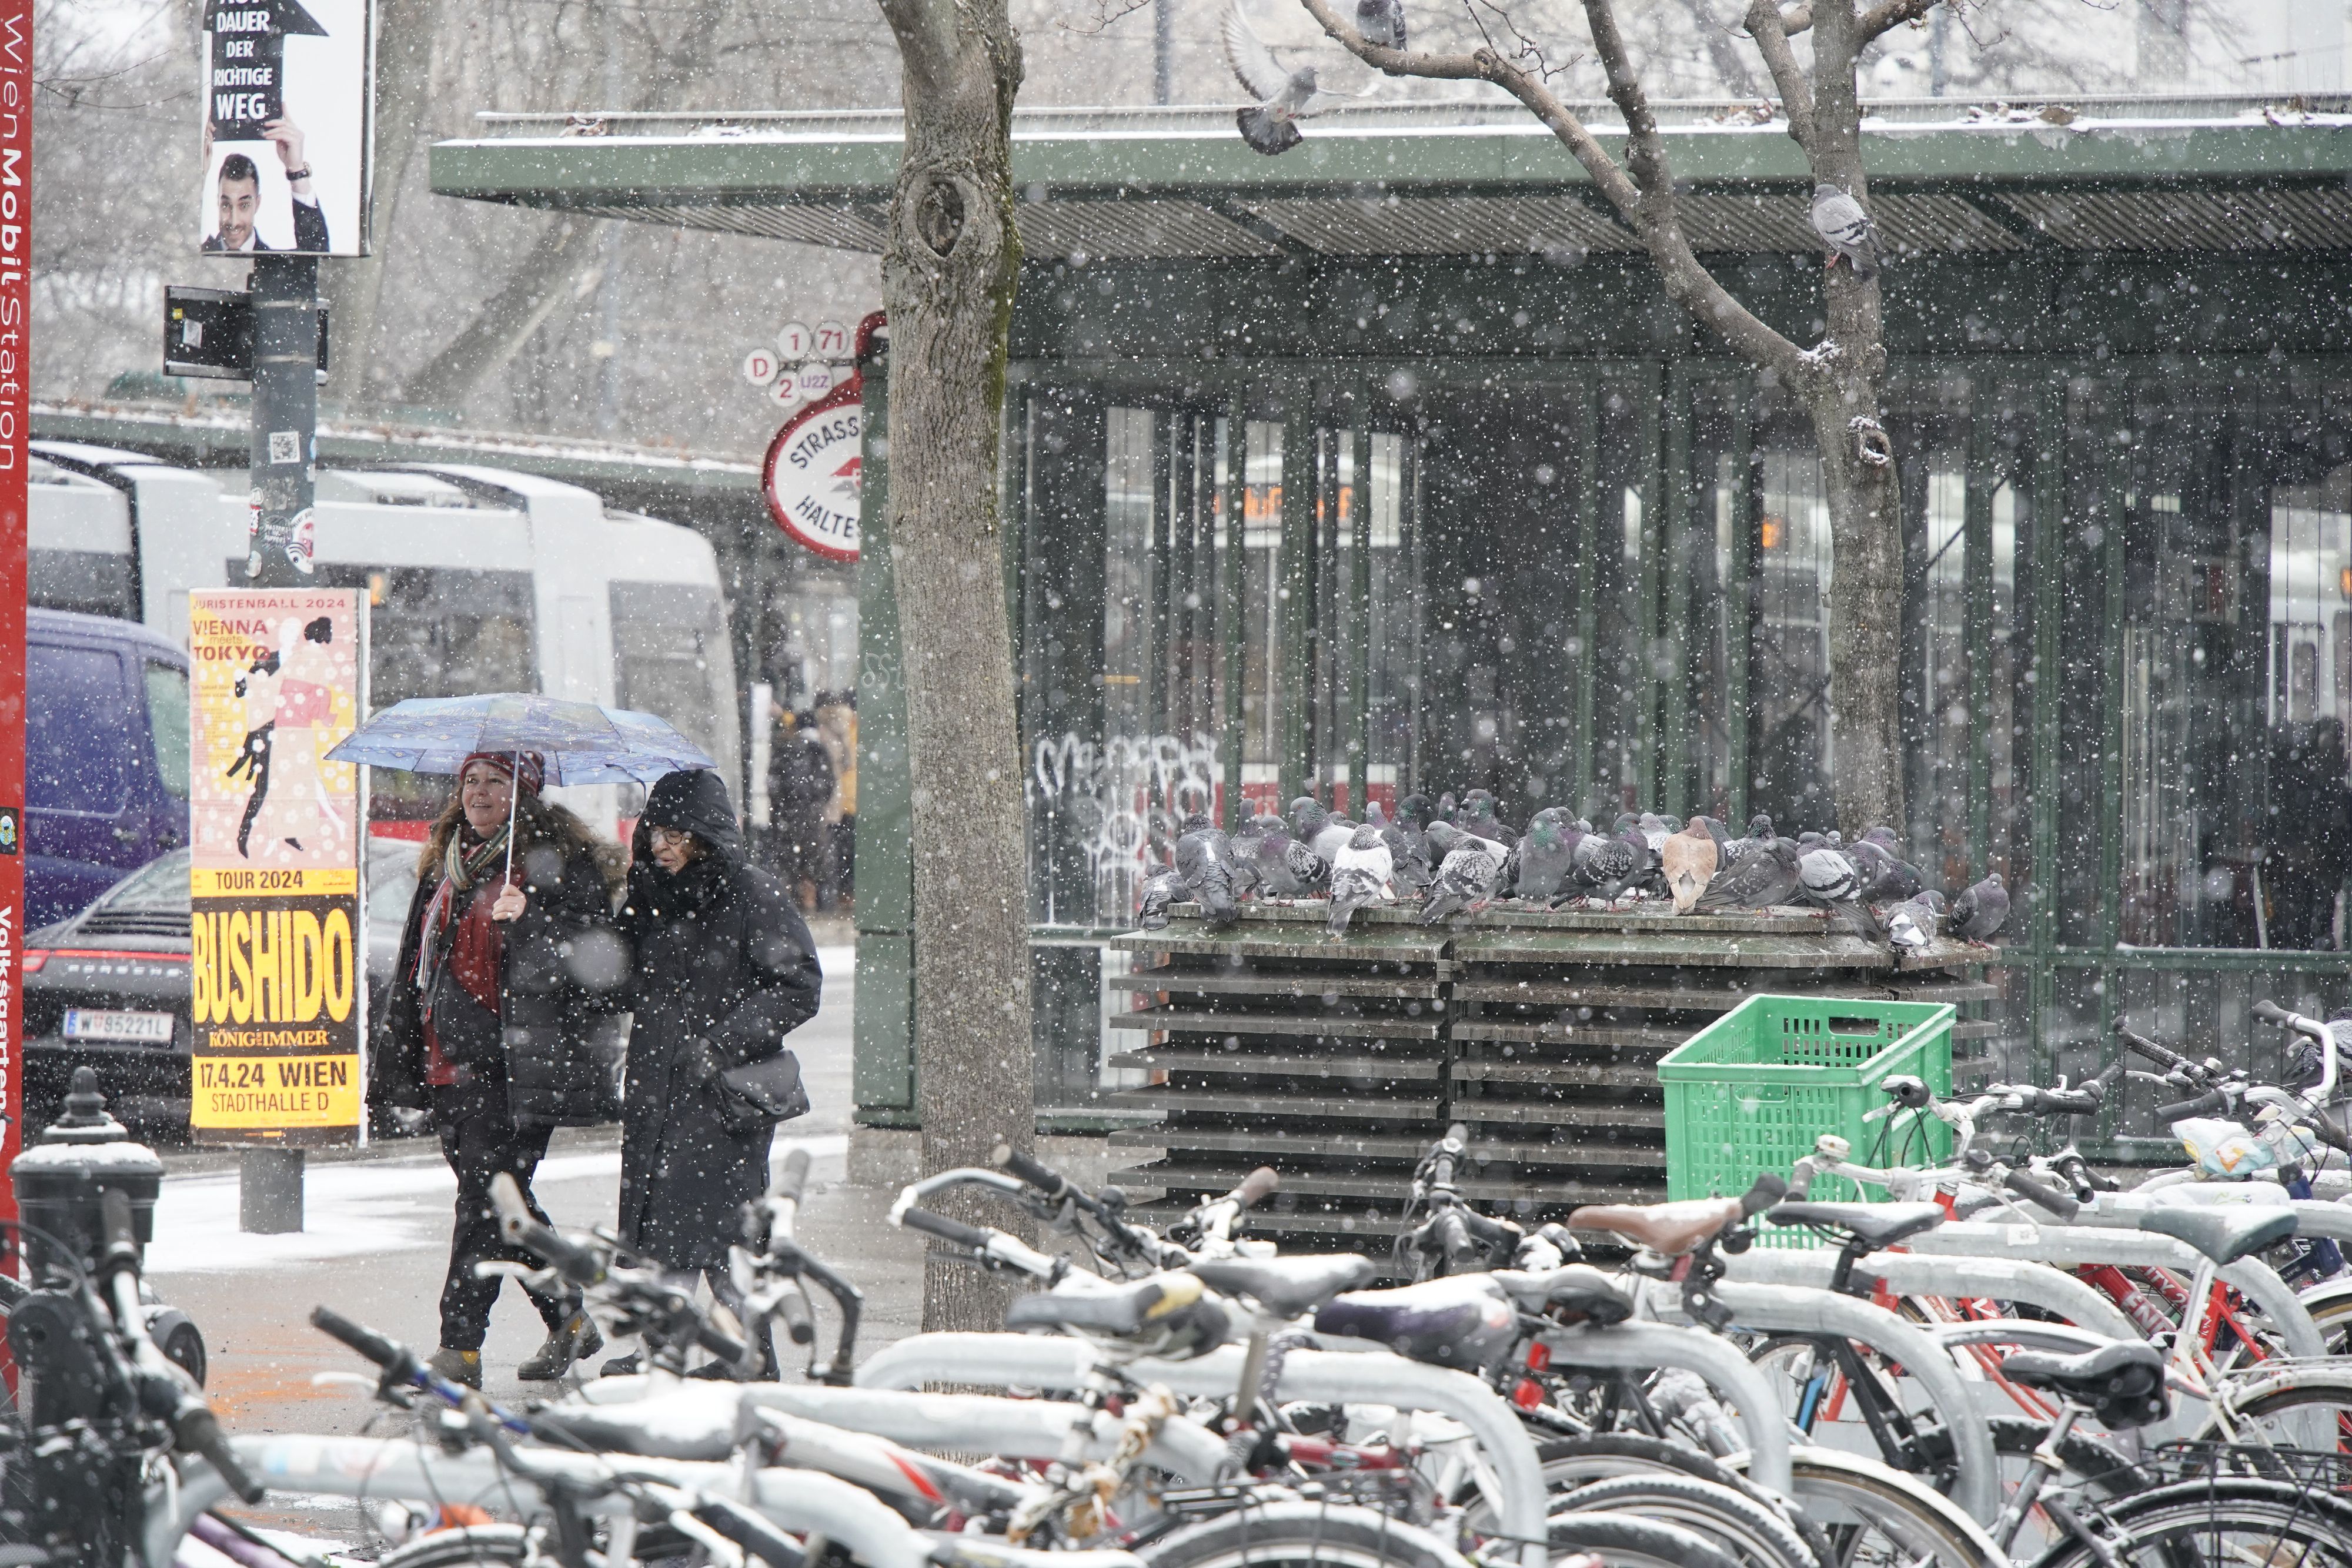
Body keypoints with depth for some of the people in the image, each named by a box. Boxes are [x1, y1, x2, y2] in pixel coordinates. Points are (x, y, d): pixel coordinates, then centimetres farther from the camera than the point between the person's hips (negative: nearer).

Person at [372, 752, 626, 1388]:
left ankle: (459, 1348, -10)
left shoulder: (557, 862, -4)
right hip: (449, 1066, 7)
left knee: (486, 1200, -10)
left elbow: (586, 958, -12)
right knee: (501, 1203, 11)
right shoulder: (446, 864, 17)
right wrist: (399, 1061, 20)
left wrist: (528, 920, -27)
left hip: (518, 1066, -7)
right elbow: (414, 967, 22)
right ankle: (569, 1320, 25)